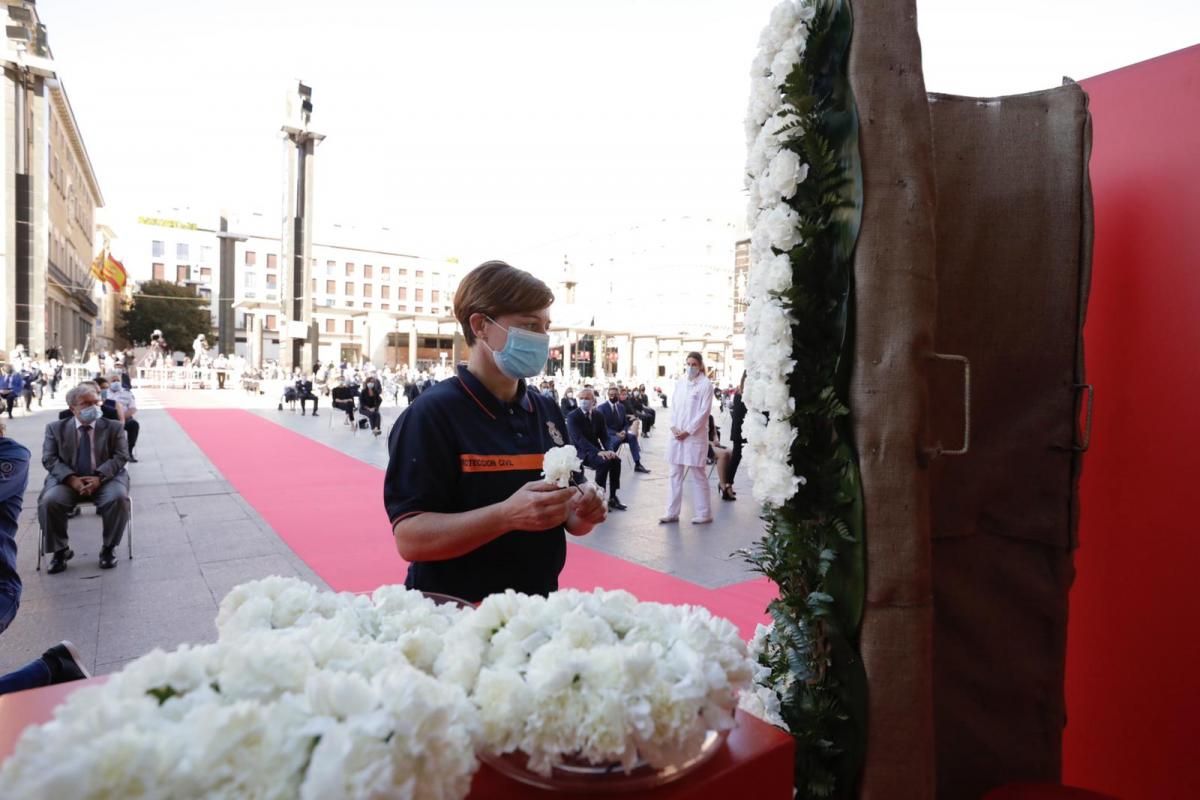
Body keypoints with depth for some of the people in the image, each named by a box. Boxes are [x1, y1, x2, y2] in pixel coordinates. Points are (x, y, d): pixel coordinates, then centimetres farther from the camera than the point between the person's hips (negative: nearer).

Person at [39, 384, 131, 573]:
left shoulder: (114, 427, 6)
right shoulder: (56, 428, 9)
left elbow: (121, 457, -2)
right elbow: (49, 459, 0)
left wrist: (99, 477, -20)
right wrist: (71, 479, -18)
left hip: (105, 479, -1)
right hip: (67, 480, 1)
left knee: (119, 498, -31)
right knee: (49, 501, -29)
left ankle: (108, 548, -11)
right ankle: (61, 550, -5)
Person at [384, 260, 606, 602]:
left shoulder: (547, 411, 2)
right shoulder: (432, 413, -17)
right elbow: (410, 538, -21)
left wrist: (580, 515, -12)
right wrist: (507, 515, -32)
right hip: (455, 615, -5)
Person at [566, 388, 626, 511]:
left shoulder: (598, 415, 7)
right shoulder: (572, 416, -12)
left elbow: (604, 436, 4)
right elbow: (579, 439, -23)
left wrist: (609, 450, -18)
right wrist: (598, 452, -34)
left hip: (595, 450, 6)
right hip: (580, 451, -6)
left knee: (616, 459, -21)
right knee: (603, 462, -31)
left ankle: (613, 497, -14)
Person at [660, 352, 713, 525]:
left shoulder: (706, 384, -5)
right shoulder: (680, 382, 9)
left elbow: (704, 411, -9)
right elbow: (673, 405, 10)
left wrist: (688, 431, -12)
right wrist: (673, 427, -3)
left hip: (695, 435, -5)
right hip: (677, 434, 5)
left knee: (697, 475, 1)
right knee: (675, 474, 8)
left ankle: (704, 514, 12)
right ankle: (672, 513, 15)